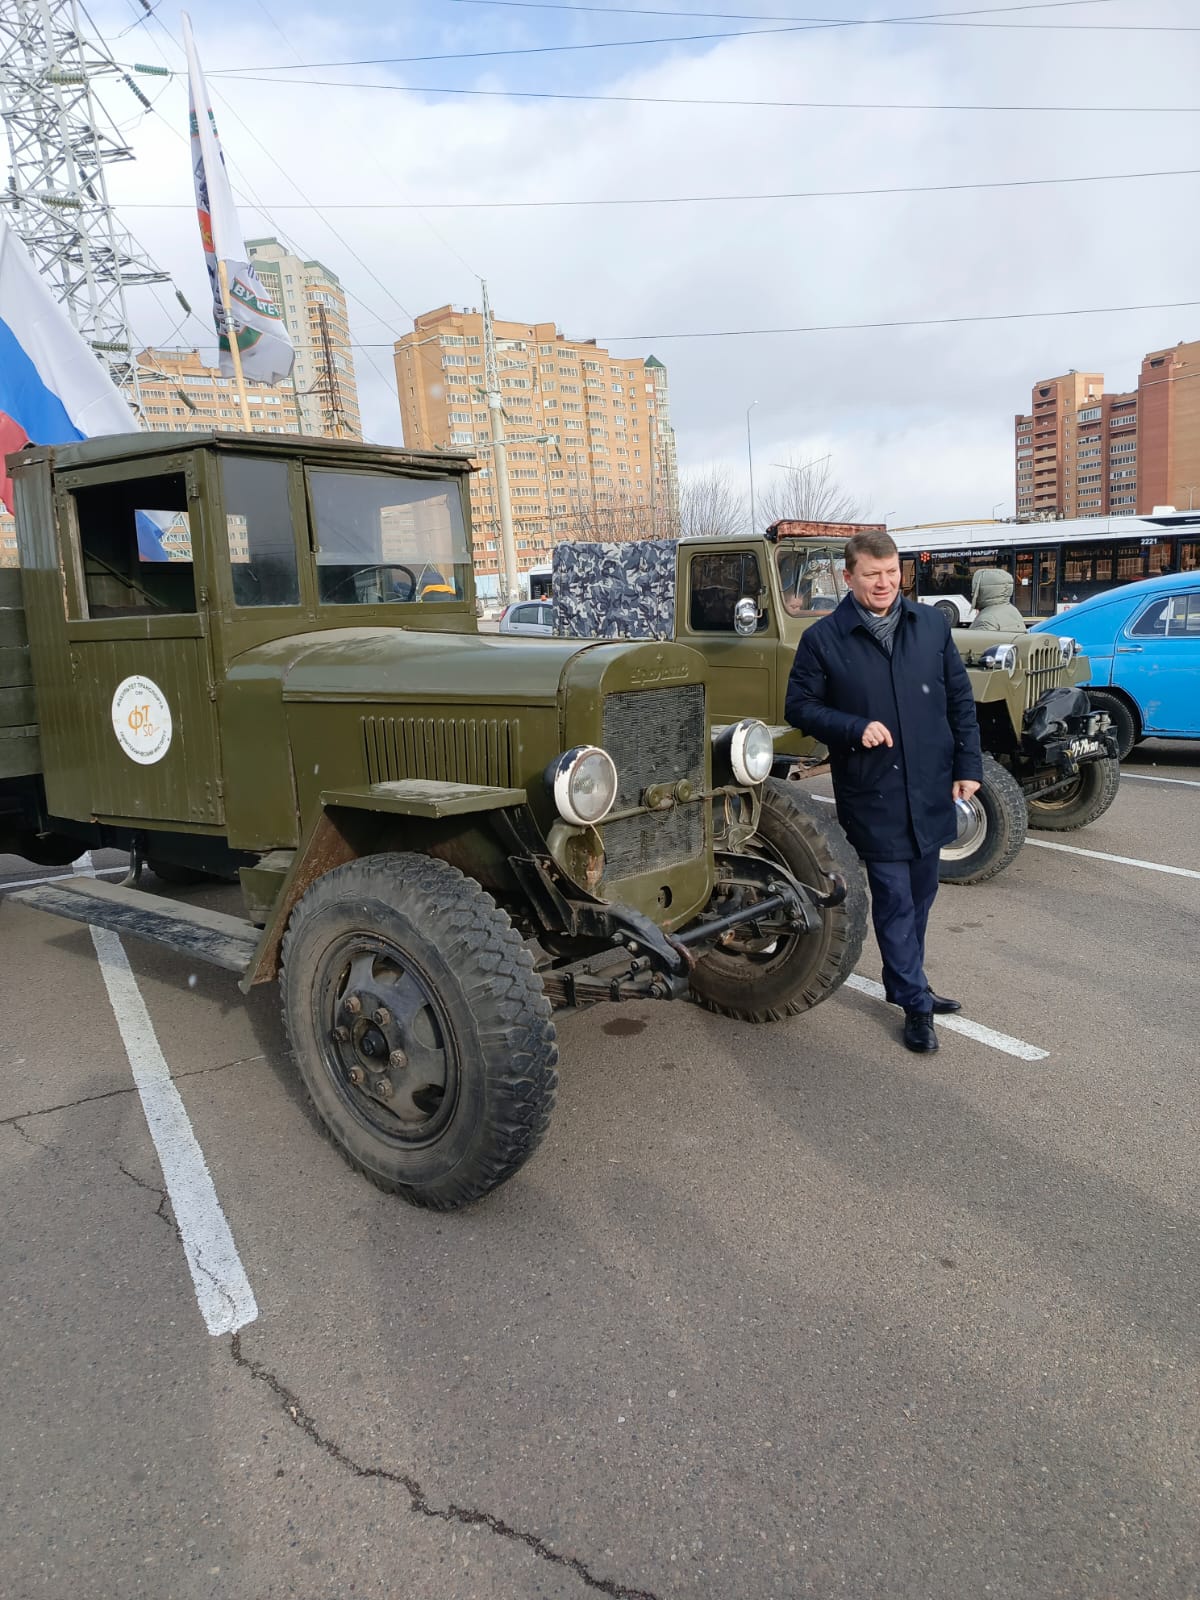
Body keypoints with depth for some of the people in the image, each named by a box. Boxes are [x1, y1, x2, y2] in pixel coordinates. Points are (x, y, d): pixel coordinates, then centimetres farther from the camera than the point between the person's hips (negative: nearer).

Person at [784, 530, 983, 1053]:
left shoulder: (932, 624, 5)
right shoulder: (822, 638, -5)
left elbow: (960, 698, 9)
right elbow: (799, 706, -3)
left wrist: (968, 766, 5)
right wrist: (855, 728, -18)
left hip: (930, 788, 4)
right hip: (871, 793, -4)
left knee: (920, 893, 16)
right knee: (894, 899, 0)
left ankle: (905, 984, 34)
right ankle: (916, 1004, 12)